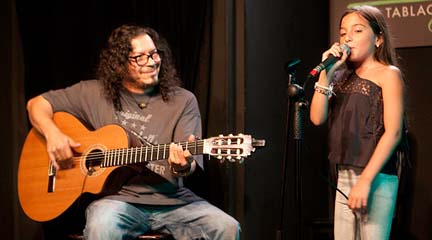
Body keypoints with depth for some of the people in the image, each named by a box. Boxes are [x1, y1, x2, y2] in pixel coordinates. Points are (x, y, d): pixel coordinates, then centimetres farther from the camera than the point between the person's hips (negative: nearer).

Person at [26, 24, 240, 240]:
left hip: (170, 199, 2)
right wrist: (52, 133, -8)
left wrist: (183, 167, -28)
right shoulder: (96, 94, 8)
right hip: (117, 196, -2)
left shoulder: (183, 101, 6)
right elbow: (37, 104, 13)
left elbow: (189, 161, -3)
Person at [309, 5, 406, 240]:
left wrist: (366, 180, -19)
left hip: (375, 177, -6)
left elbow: (393, 132, -11)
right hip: (343, 177, 6)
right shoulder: (343, 77, 15)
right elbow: (317, 117, 4)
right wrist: (326, 72, -3)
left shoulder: (388, 74, -2)